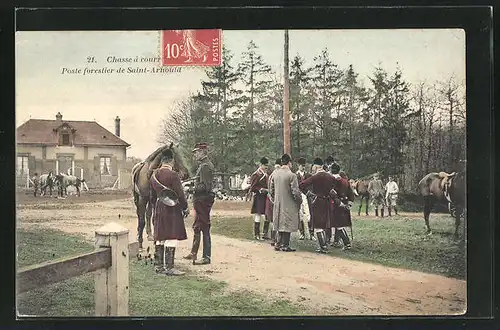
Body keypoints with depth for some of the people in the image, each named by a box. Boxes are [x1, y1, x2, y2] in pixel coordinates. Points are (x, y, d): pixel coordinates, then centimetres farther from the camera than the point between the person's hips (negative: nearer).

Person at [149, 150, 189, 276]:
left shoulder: (154, 175, 8)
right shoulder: (173, 175, -16)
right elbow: (180, 194, -15)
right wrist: (185, 208, -3)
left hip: (159, 210, 8)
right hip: (172, 210, -8)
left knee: (159, 238, 12)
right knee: (171, 238, -3)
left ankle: (158, 265, 20)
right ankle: (169, 267, -2)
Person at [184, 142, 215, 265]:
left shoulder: (205, 166, -17)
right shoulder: (204, 165, 15)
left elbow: (205, 187, -24)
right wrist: (192, 184, 14)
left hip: (203, 200, -11)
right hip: (200, 201, 11)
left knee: (204, 228, -5)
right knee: (197, 227, 18)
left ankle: (207, 257, 0)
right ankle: (193, 253, 30)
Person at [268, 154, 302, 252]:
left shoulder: (275, 174, 4)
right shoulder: (291, 175, -16)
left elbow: (271, 189, 11)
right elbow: (295, 191, -15)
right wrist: (299, 201, -1)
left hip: (278, 204, 6)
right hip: (289, 204, -6)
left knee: (280, 224, 15)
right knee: (287, 225, 2)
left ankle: (279, 244, 18)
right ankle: (285, 245, 4)